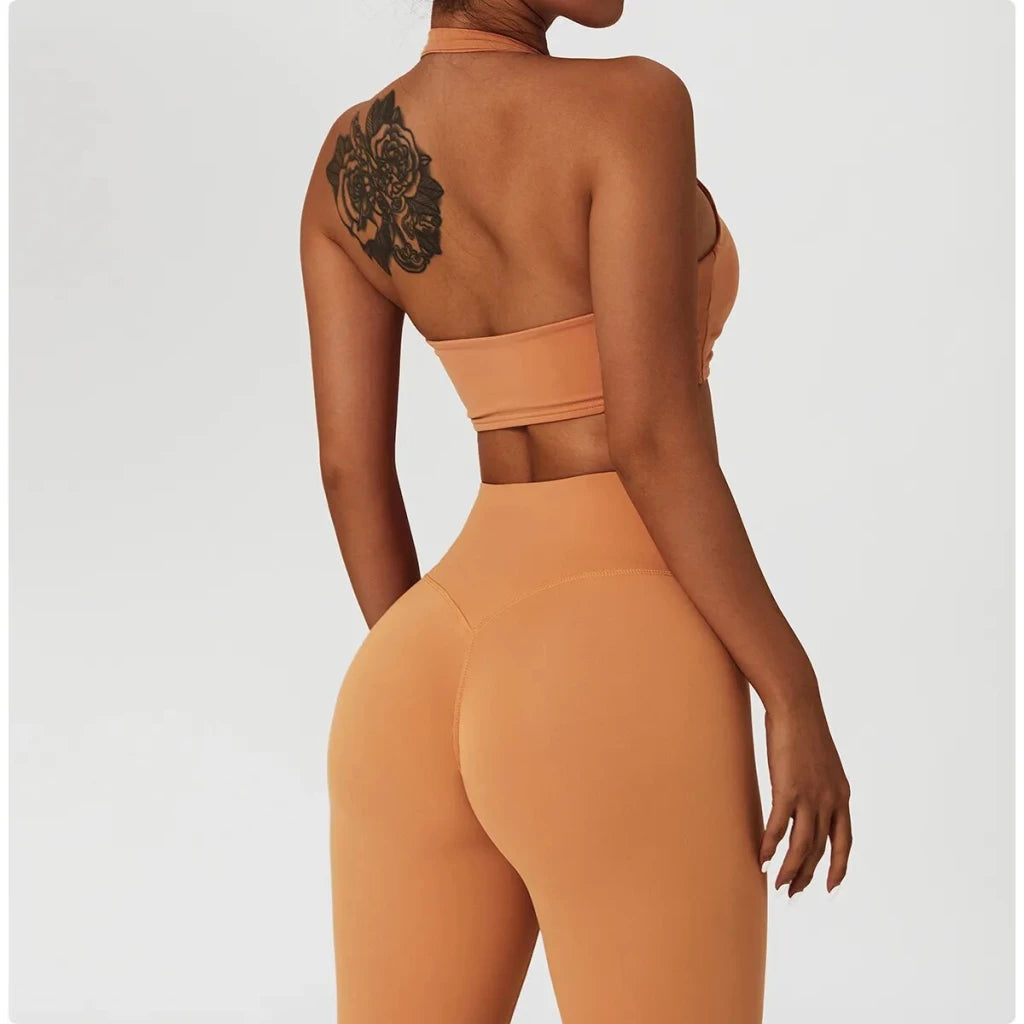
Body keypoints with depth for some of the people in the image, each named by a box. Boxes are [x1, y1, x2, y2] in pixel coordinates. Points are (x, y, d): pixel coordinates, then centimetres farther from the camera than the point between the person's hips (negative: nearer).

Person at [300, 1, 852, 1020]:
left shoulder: (346, 158, 11)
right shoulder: (628, 105, -10)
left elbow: (350, 466, 9)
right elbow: (654, 433, -16)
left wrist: (434, 702, 17)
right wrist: (795, 697, -10)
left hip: (434, 683, 7)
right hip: (616, 696, -7)